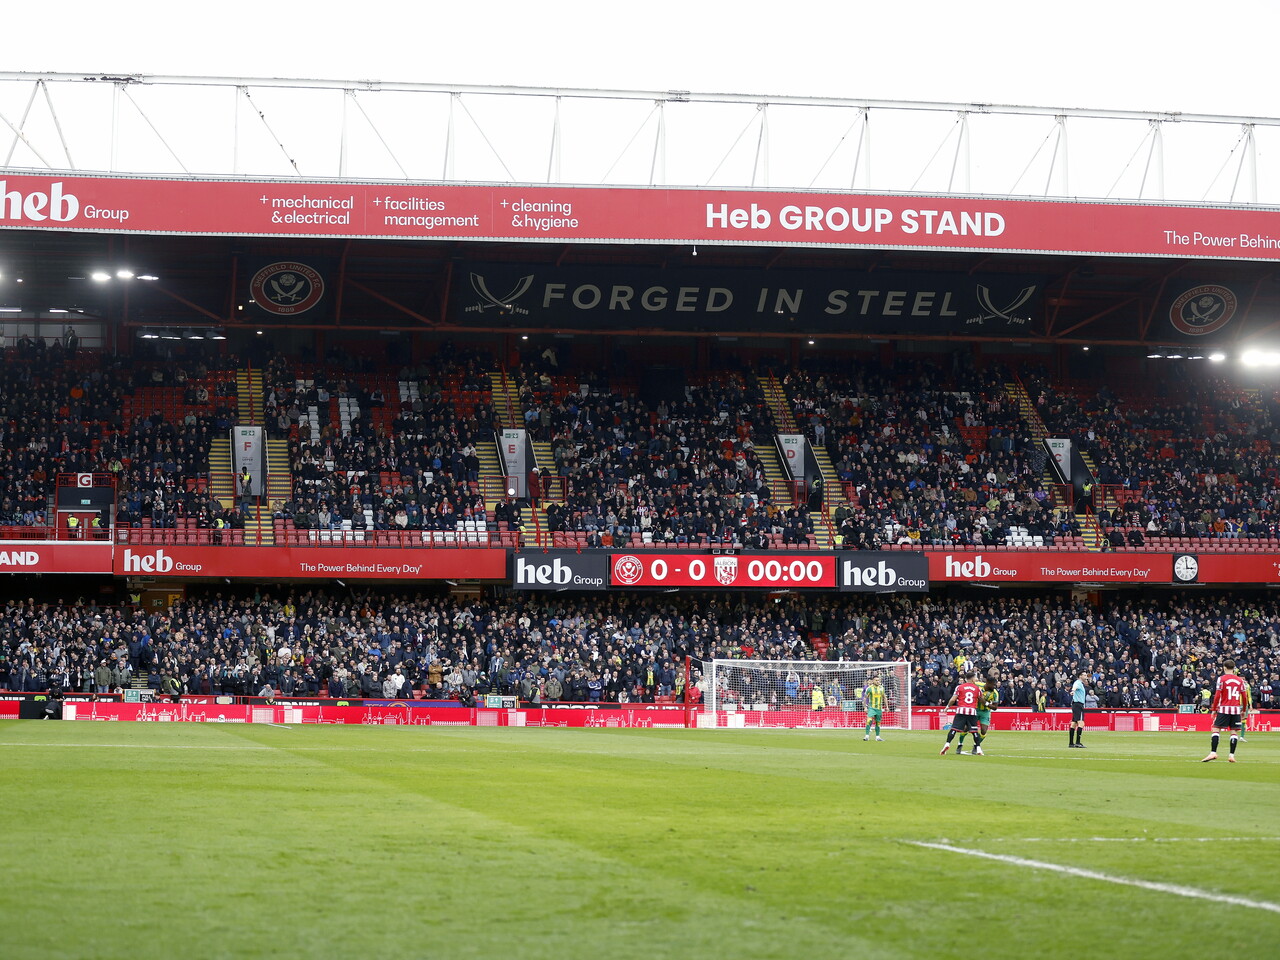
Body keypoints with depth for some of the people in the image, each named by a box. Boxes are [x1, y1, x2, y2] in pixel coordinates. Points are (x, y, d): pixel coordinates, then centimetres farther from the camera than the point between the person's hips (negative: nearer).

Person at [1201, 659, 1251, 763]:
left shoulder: (1222, 679, -3)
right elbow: (1244, 697, 9)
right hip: (1236, 709, 3)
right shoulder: (1240, 680, 8)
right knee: (1234, 731, 5)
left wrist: (1214, 709, 0)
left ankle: (1213, 753, -11)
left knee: (1216, 729, -1)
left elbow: (1217, 696, -7)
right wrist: (1244, 711, 19)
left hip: (1224, 708, -3)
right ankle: (1231, 755, 0)